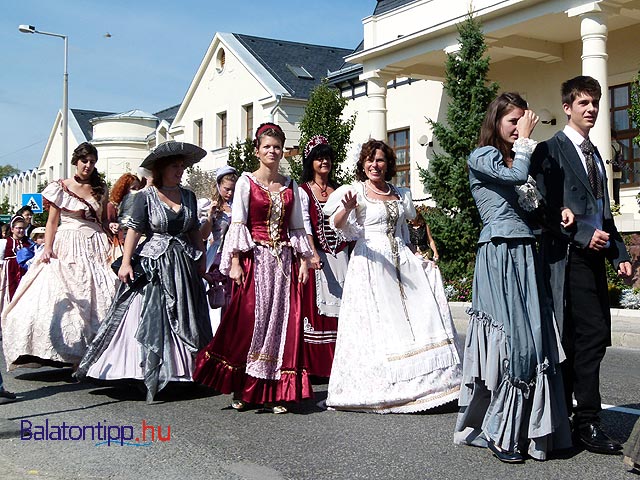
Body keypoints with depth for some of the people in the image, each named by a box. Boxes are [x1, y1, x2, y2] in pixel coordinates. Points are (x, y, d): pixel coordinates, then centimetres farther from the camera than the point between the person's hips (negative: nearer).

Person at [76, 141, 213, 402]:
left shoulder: (188, 196, 11)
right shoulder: (145, 196, -3)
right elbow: (133, 230, -7)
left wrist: (201, 260, 14)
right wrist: (126, 262, -15)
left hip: (184, 265, 5)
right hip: (152, 265, -5)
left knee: (184, 320, 5)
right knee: (151, 320, -5)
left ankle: (185, 370, 13)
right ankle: (152, 378, -1)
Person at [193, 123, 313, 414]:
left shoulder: (290, 185, 14)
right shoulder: (246, 181, 2)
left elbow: (298, 227, 15)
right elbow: (237, 223, -4)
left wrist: (303, 261, 7)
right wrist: (235, 262, -12)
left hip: (284, 261, 4)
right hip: (254, 258, -4)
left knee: (282, 322, 0)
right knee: (249, 320, -7)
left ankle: (273, 392, 7)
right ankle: (242, 389, 6)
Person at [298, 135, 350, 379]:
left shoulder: (338, 190, 16)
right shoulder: (304, 191, 2)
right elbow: (304, 224, -8)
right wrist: (313, 254, -19)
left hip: (339, 254, 4)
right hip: (317, 253, -4)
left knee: (340, 303, 0)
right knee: (315, 306, -5)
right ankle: (315, 365, 1)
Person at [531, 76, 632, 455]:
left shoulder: (595, 154, 22)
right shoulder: (551, 150, -3)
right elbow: (548, 207, -13)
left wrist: (620, 254, 14)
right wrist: (583, 235, -18)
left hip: (594, 257, 9)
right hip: (569, 257, -8)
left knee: (595, 337, 8)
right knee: (591, 336, -11)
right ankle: (587, 423, -3)